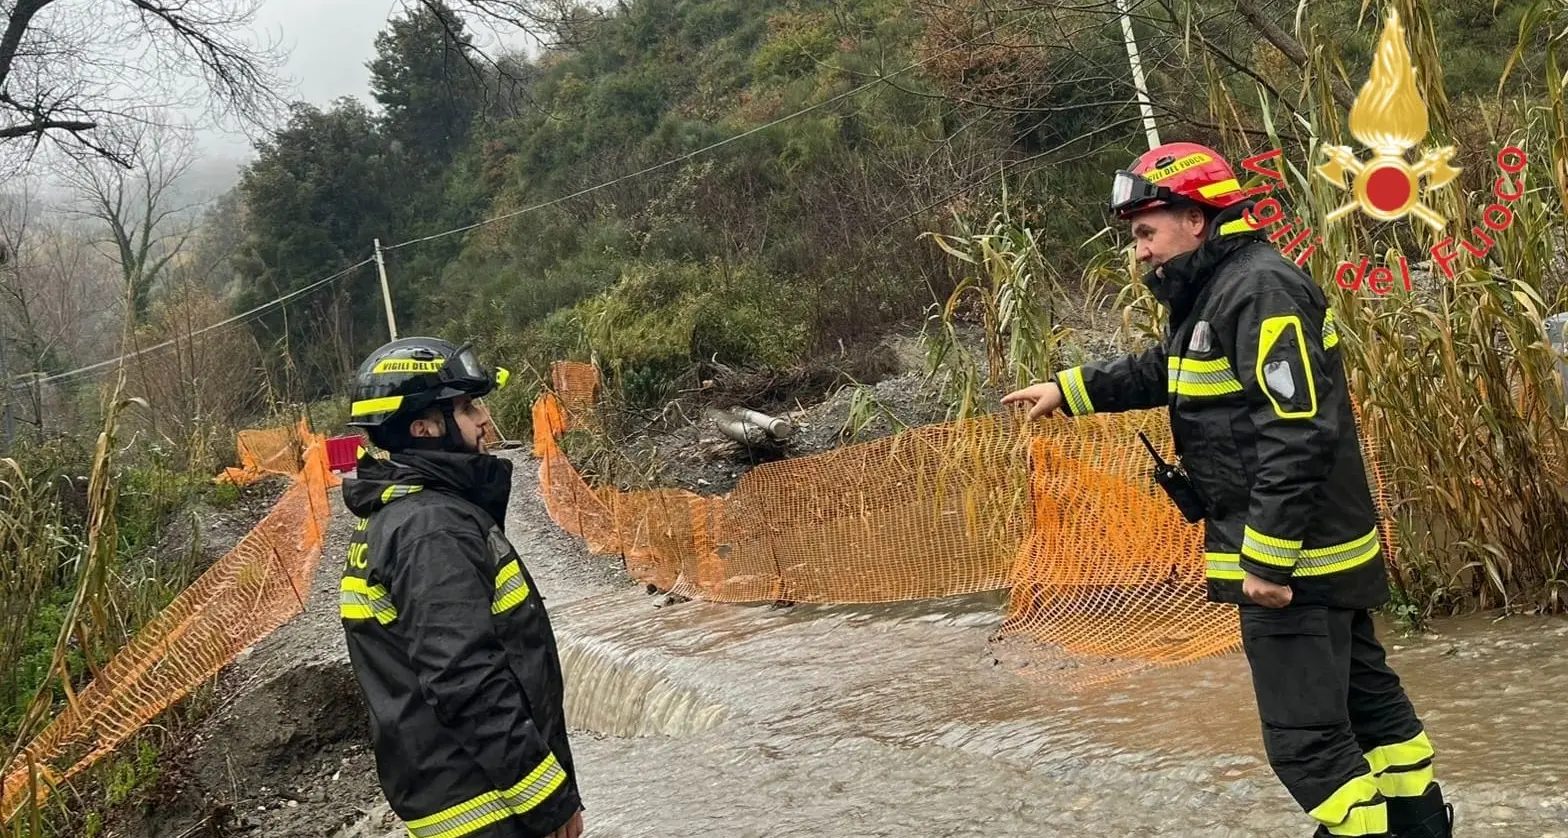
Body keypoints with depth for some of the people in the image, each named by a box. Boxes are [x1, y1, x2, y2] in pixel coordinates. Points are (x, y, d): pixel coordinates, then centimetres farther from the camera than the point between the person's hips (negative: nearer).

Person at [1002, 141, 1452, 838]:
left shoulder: (1259, 290, -20)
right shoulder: (1215, 292, 13)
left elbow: (1297, 436, -26)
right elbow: (1155, 373, 30)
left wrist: (1265, 560, -26)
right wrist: (1067, 389, 24)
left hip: (1291, 559, -11)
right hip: (1303, 556, 11)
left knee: (1307, 739, -6)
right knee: (1366, 697, 21)